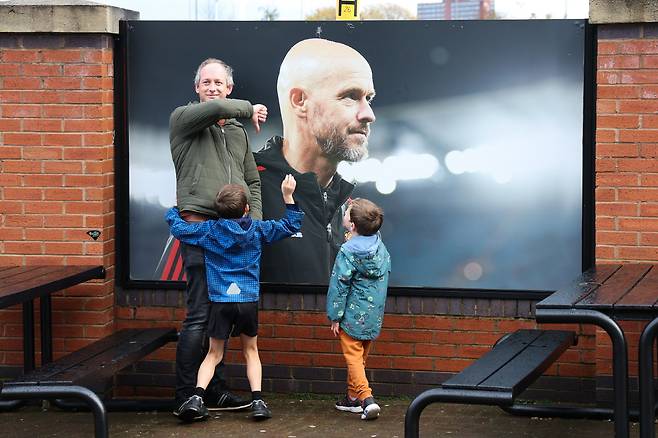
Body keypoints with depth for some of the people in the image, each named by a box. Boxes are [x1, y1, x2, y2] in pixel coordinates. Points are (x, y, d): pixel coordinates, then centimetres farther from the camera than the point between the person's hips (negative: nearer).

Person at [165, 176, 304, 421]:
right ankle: (257, 400, 3)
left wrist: (173, 212, 29)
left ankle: (197, 397, -10)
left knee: (214, 354, 9)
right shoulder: (257, 230, 3)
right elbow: (291, 226, 13)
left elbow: (178, 228, 9)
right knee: (251, 351, 16)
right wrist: (288, 196, 16)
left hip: (220, 301, -1)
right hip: (248, 300, 1)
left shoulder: (209, 230, 0)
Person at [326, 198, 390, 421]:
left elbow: (339, 285, -15)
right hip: (374, 315, 6)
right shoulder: (379, 243, -1)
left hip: (353, 316, -6)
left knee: (353, 356, -2)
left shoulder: (347, 252, -17)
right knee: (360, 357, 17)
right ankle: (353, 397, 27)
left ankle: (366, 399, -15)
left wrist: (335, 317, -8)